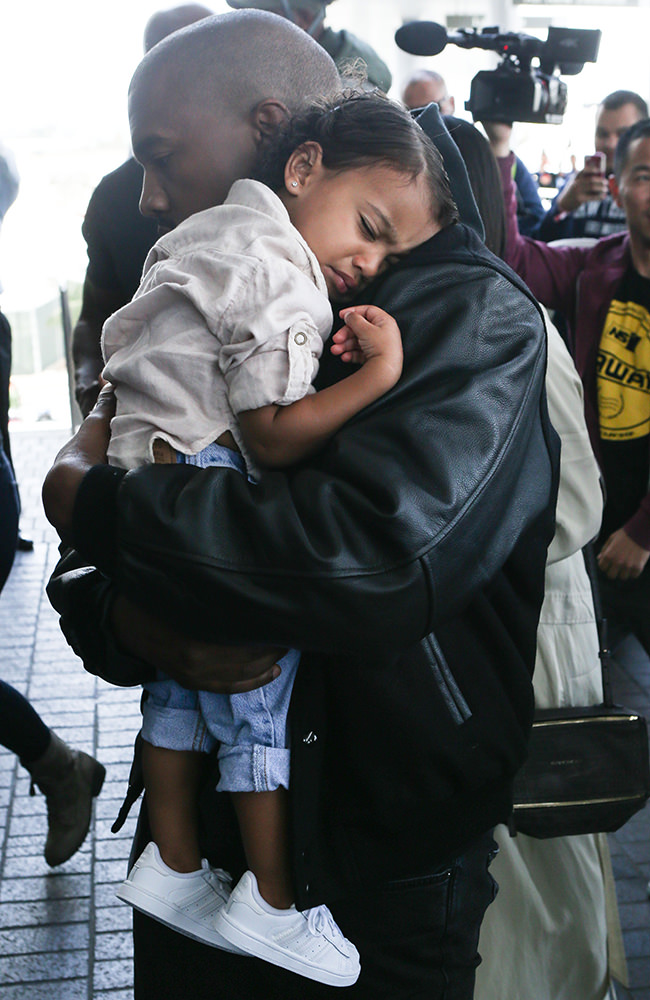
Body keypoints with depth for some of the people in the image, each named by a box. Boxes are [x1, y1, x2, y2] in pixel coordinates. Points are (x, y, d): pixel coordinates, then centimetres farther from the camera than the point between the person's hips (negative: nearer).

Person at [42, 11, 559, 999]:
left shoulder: (472, 313, -15)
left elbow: (381, 555, -35)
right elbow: (81, 583, 5)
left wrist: (91, 497, -21)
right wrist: (133, 621, -20)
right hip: (194, 837, 5)